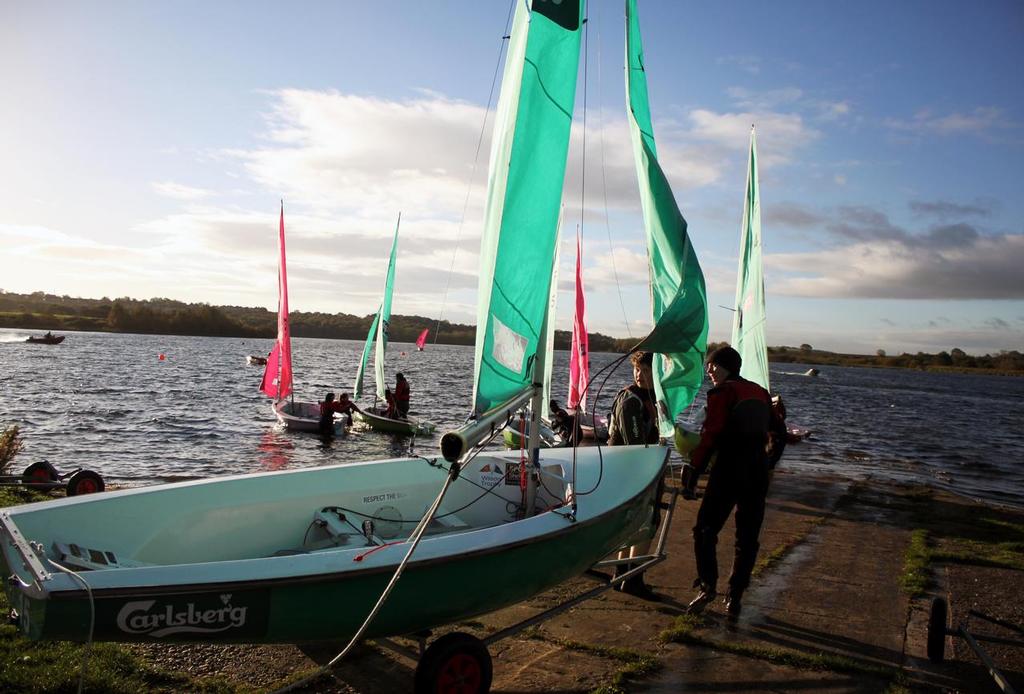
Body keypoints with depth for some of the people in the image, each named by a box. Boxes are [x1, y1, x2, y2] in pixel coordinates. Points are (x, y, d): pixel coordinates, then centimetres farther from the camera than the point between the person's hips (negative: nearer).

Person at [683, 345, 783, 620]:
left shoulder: (722, 393, -8)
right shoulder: (761, 393, 12)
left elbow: (711, 436, -14)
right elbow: (775, 430, 17)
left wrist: (694, 469, -9)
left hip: (728, 471, -6)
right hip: (758, 472, 6)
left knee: (705, 530, 6)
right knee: (747, 538, 11)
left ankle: (708, 585, -5)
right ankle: (734, 598, 14)